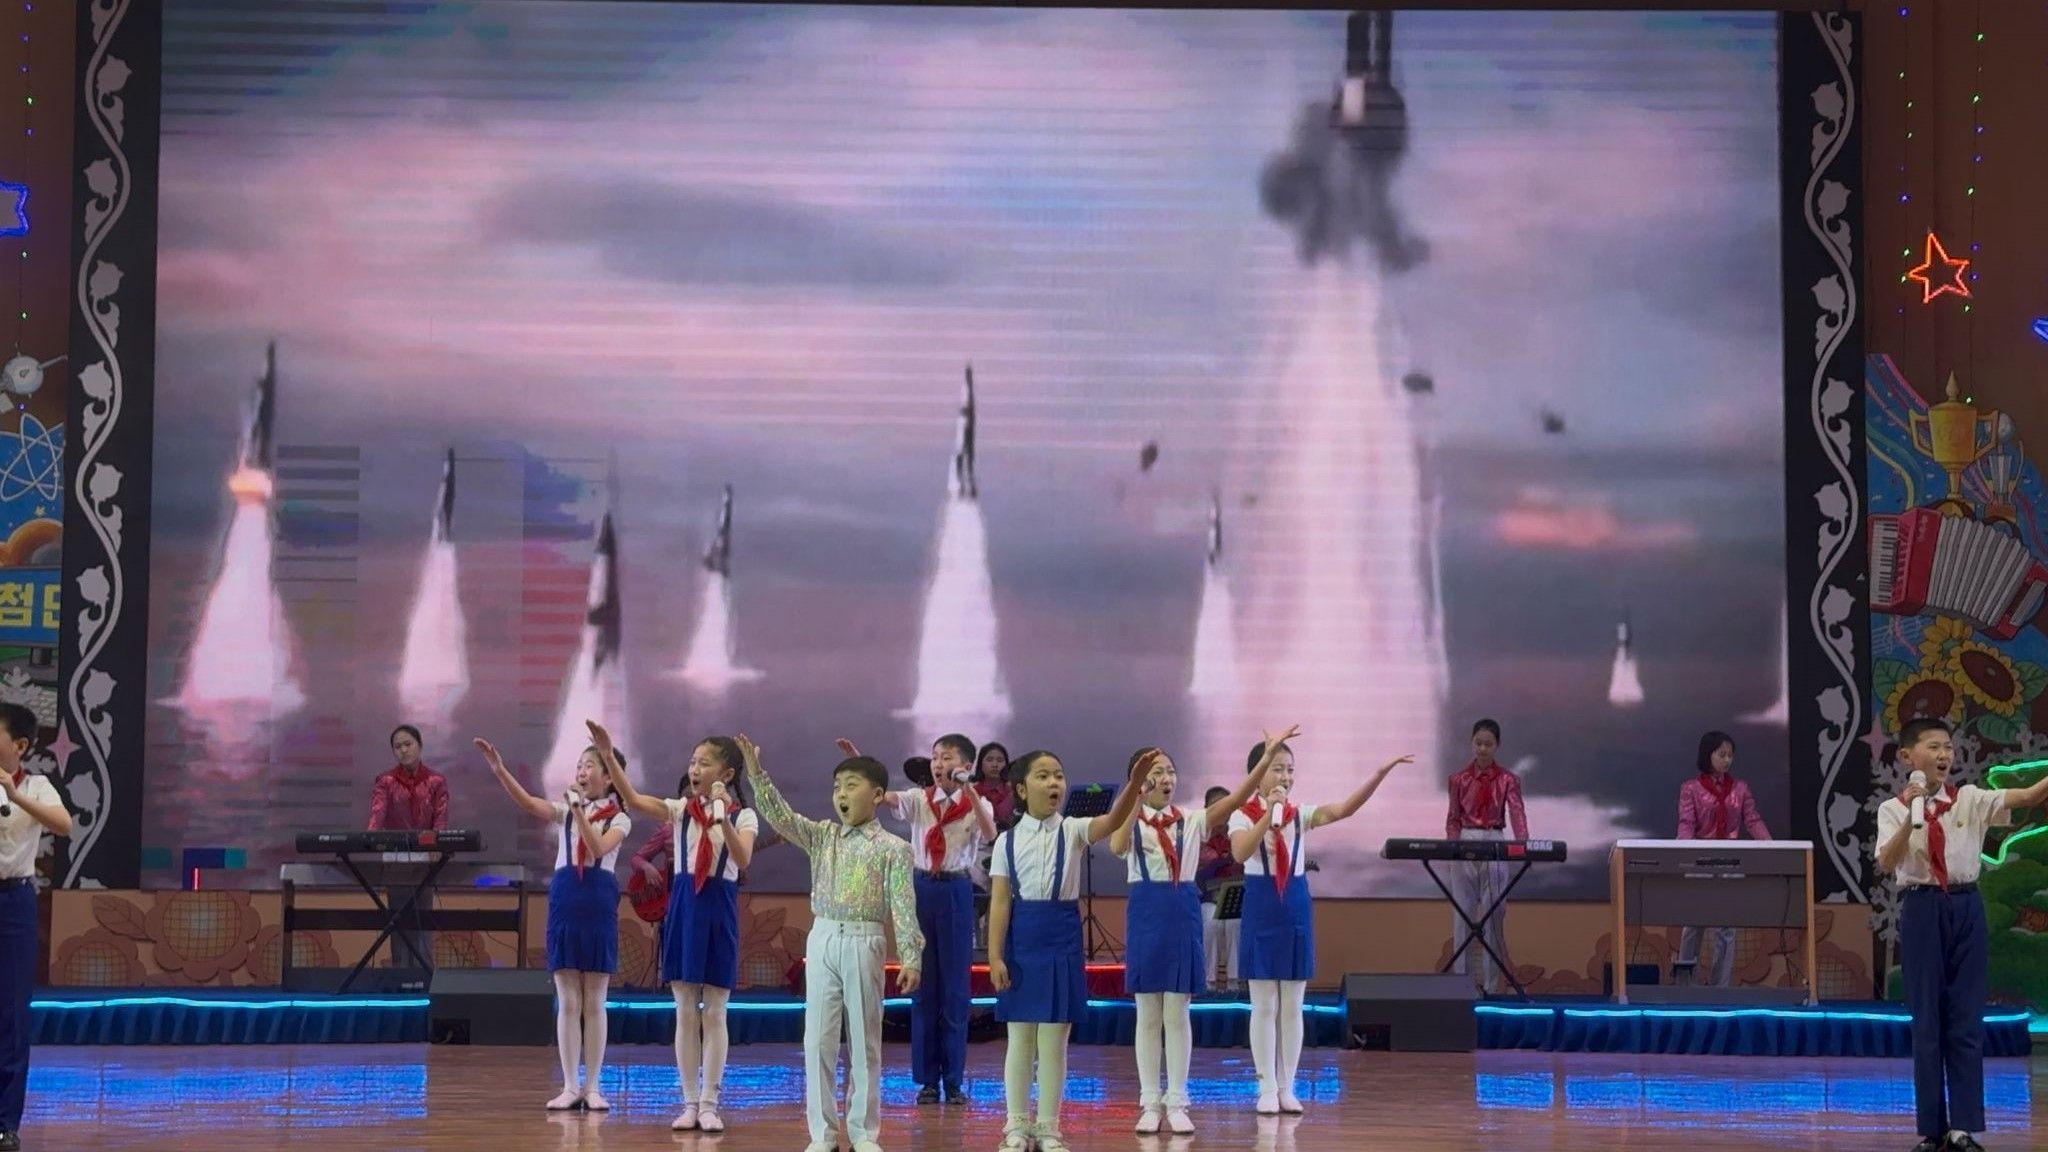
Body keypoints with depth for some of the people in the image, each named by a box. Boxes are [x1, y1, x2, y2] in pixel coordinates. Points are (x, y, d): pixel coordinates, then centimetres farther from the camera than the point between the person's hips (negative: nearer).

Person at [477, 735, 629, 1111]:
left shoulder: (619, 819, 5)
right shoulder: (566, 809, 12)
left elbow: (599, 848, -14)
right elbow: (530, 804, -7)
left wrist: (580, 811, -21)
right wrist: (499, 770, -19)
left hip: (598, 901, -2)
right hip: (565, 897, 2)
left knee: (594, 1002, 2)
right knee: (567, 1002, 2)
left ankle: (592, 1087, 7)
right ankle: (570, 1087, 5)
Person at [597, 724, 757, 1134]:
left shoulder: (742, 816, -1)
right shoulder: (681, 809, 4)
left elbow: (743, 859, -19)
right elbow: (633, 800, -11)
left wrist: (723, 818, -31)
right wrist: (608, 757, -22)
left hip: (719, 908, -2)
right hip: (682, 905, 2)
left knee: (714, 1013, 2)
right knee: (685, 1013, 4)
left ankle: (709, 1104, 7)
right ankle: (690, 1102, 10)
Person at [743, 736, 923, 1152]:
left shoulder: (893, 848, 0)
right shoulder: (821, 836, 9)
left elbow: (904, 906, -4)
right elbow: (780, 815, -3)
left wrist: (911, 958, -9)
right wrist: (757, 774, -15)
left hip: (864, 944, -3)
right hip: (822, 940, 3)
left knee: (864, 1040, 4)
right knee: (818, 1040, 2)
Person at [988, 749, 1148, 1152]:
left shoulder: (1073, 831, 0)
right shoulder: (1009, 840, 0)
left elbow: (1114, 821, -20)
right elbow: (1000, 902, -2)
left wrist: (1134, 783, -38)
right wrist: (995, 957, -7)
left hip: (1063, 940, 0)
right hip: (1022, 941, 0)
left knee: (1055, 1040, 5)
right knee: (1020, 1039, 7)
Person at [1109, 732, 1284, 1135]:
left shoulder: (1191, 820, 5)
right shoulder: (1130, 822, -1)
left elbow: (1236, 798, -6)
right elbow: (1117, 847, -24)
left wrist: (1268, 756, -15)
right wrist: (1138, 796, -27)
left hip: (1183, 913, 2)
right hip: (1146, 913, -2)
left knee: (1177, 1015, 4)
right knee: (1148, 1016, 4)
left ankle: (1176, 1103, 10)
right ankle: (1150, 1103, 10)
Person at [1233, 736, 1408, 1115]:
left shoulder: (1301, 813, 3)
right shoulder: (1243, 815, -5)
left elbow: (1345, 808, -13)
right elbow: (1240, 853, -24)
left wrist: (1382, 771, -24)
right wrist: (1269, 814, -30)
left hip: (1296, 906, 3)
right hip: (1261, 907, -3)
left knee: (1292, 1007, 6)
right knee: (1264, 1006, 1)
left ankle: (1287, 1087, 13)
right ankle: (1267, 1088, 7)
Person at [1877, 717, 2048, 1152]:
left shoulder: (1970, 800, 2)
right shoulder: (1894, 809, -2)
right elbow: (1887, 863, -15)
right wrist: (1912, 816, -24)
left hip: (1966, 908, 2)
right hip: (1921, 909, -2)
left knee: (1966, 1019, 2)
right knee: (1927, 1021, 4)